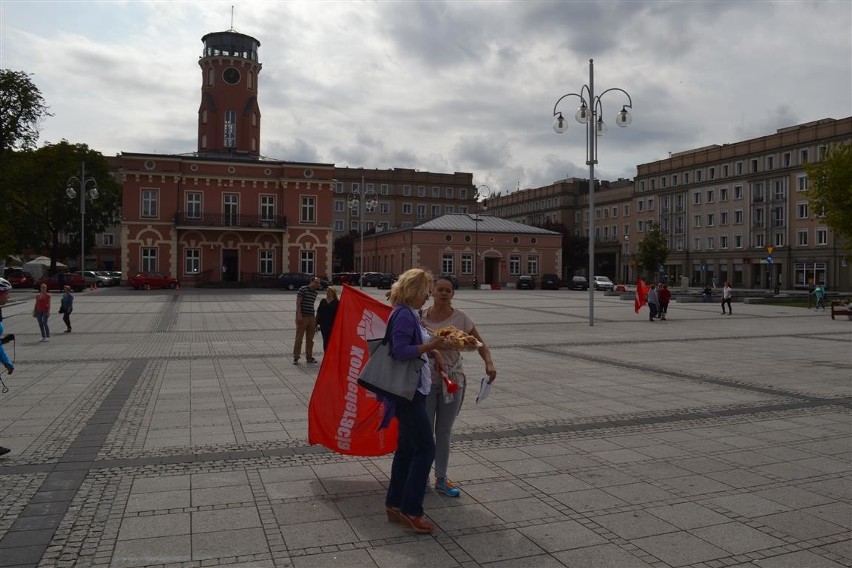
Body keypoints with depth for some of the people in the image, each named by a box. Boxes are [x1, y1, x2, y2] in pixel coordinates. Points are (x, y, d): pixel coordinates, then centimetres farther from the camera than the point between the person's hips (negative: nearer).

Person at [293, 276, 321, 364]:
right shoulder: (303, 289, -7)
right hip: (302, 317, -6)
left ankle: (309, 357, 19)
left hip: (311, 317, 7)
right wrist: (299, 315, -17)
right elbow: (298, 302, -10)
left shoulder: (315, 292, 13)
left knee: (310, 339, 11)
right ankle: (296, 357, 4)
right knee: (299, 338, -1)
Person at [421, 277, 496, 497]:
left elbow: (480, 344, -2)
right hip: (427, 380, -1)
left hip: (453, 381, 2)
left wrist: (489, 363, -20)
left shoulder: (461, 319, -4)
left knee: (444, 431, 13)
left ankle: (441, 479, 26)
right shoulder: (421, 318, -5)